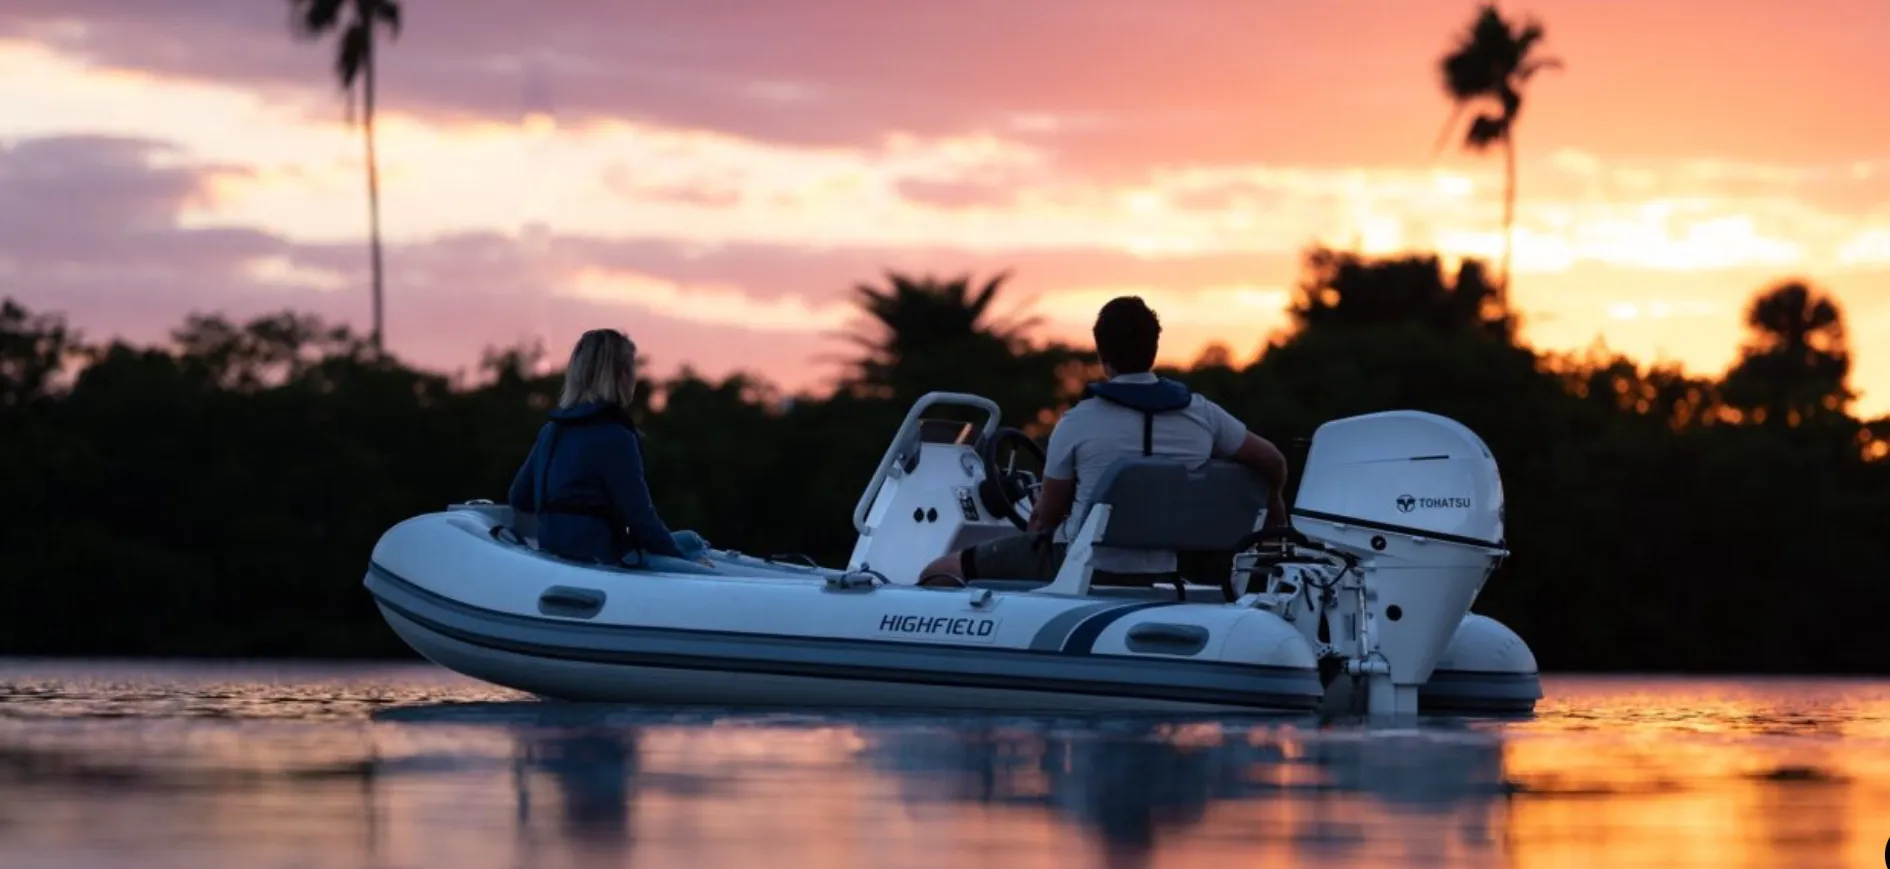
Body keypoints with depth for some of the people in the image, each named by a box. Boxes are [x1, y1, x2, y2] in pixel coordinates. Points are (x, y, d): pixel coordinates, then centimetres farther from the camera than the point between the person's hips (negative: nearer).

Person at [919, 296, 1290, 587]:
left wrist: (1038, 518, 23)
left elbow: (1049, 513, -1)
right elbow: (1272, 461, 9)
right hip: (1156, 578, 6)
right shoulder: (1200, 414, -1)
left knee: (938, 574, 5)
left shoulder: (1077, 423, -11)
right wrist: (1273, 501, 31)